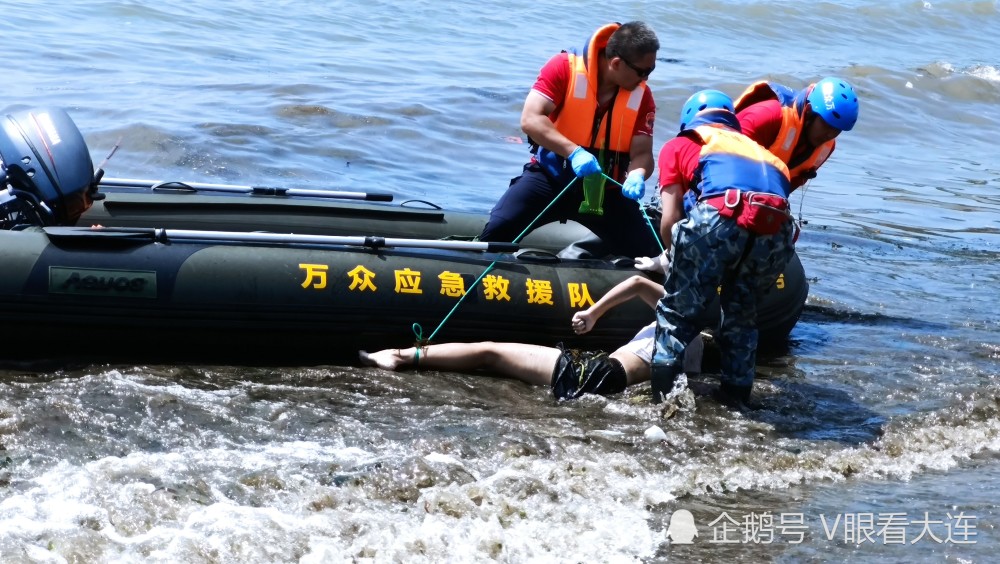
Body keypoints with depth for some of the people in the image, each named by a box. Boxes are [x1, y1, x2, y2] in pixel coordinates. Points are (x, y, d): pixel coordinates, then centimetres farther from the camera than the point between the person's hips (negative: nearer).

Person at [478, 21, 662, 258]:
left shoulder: (641, 96, -5)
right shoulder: (564, 68, -15)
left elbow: (642, 153, -6)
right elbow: (531, 120, -23)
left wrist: (636, 176, -31)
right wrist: (573, 152, -37)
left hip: (605, 188, 3)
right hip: (551, 175, -3)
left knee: (649, 255, -10)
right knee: (498, 229, -24)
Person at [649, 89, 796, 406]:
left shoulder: (679, 145, 29)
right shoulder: (753, 147, 41)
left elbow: (670, 220, 18)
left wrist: (682, 258, 37)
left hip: (719, 216, -4)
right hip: (777, 230, 4)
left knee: (677, 310, 14)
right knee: (741, 312, 26)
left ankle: (662, 394, 6)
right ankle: (736, 396, 25)